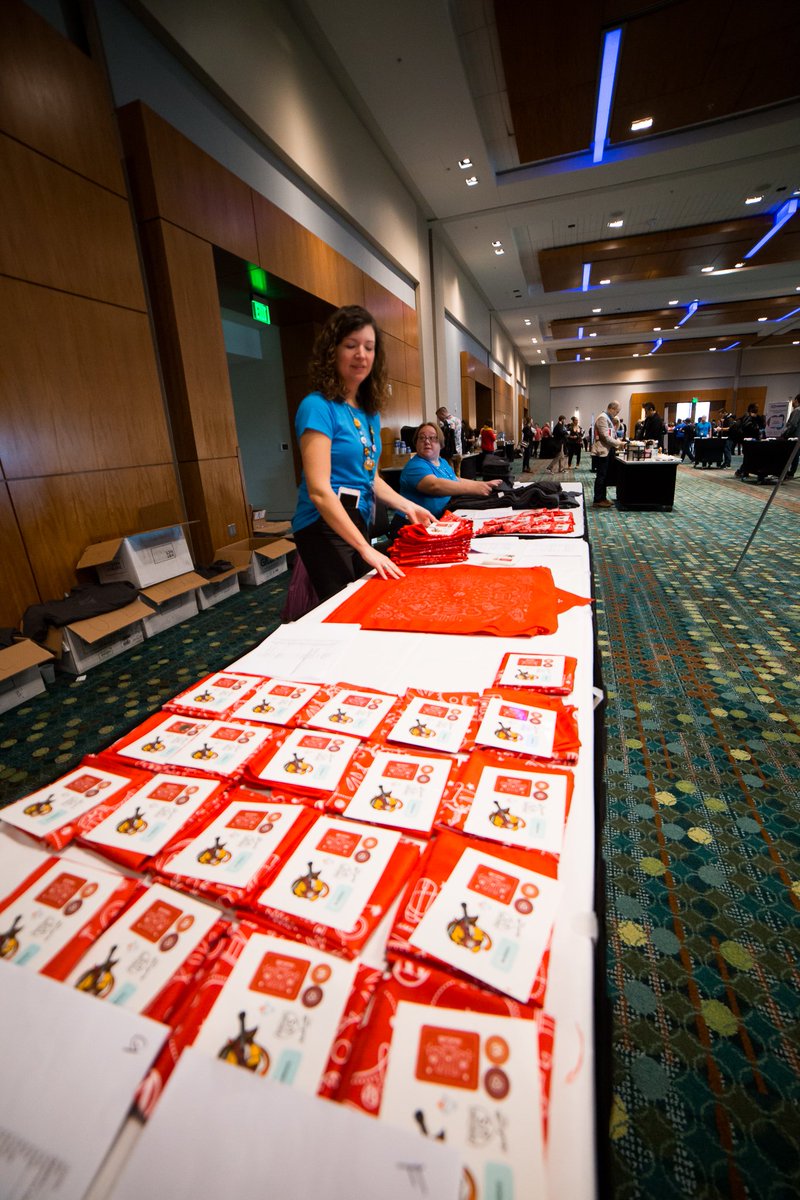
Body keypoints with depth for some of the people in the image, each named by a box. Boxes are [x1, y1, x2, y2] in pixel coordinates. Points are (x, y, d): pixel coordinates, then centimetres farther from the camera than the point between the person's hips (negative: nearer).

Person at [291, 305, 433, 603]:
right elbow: (319, 491, -21)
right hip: (327, 527, -8)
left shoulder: (369, 411, 10)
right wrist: (365, 548, -25)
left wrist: (407, 506, 3)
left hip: (357, 524, 8)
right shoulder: (318, 406, -14)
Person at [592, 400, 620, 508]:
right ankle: (598, 501, -3)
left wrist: (614, 447, 11)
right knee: (601, 476, -6)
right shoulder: (602, 418, -13)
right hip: (602, 451, -9)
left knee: (604, 476, 12)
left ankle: (602, 497, 18)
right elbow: (605, 437, -19)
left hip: (608, 451, 10)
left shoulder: (609, 418, 17)